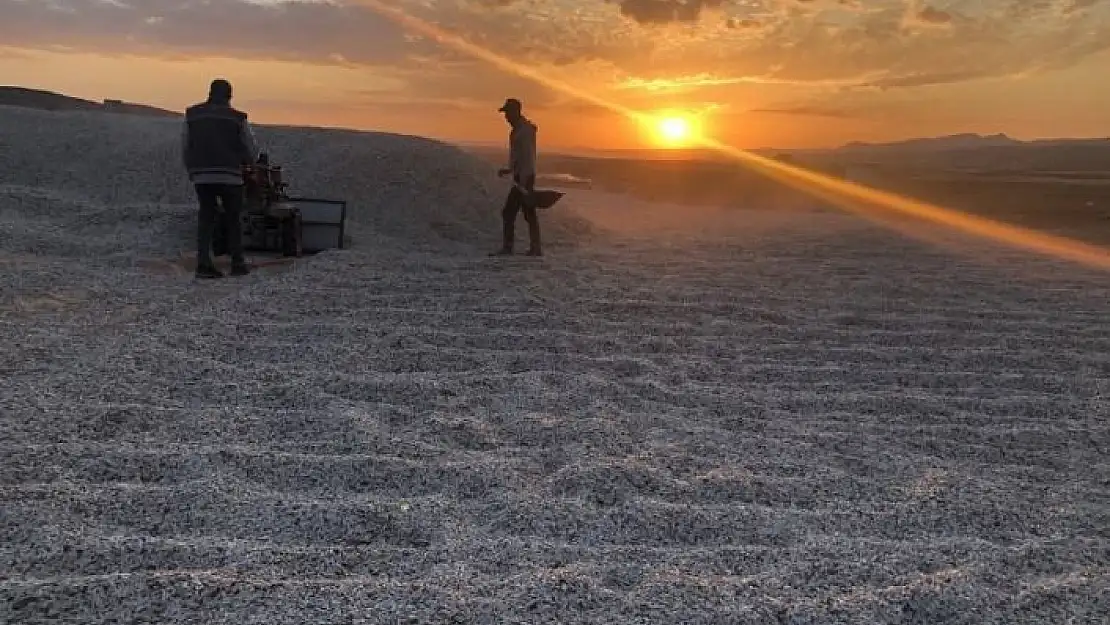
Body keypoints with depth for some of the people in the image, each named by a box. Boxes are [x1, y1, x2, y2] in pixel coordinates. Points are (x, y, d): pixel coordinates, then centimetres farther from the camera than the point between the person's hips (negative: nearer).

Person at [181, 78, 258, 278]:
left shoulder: (191, 114, 7)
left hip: (200, 176, 2)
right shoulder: (238, 118, 0)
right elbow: (251, 151, 3)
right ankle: (237, 263, 12)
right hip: (230, 176, -2)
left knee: (206, 216, 10)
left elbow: (185, 148, 7)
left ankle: (204, 263, -3)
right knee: (233, 219, 11)